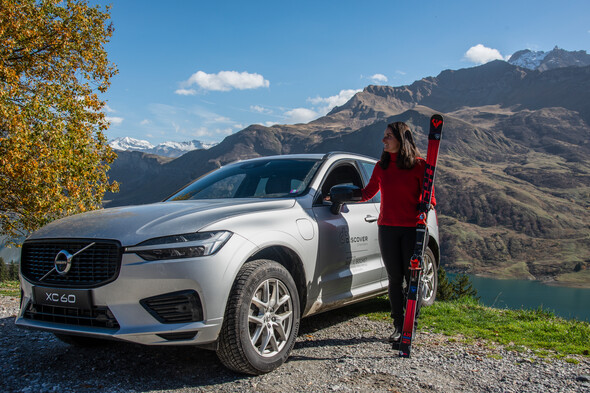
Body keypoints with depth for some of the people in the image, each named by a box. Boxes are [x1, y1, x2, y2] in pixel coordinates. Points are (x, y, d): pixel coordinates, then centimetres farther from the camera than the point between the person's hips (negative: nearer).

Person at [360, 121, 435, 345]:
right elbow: (368, 193, 19)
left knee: (412, 278, 2)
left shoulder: (419, 165, -1)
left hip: (412, 228, -3)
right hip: (387, 228, 3)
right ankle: (398, 326, 16)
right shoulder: (381, 166, 11)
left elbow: (428, 197, 3)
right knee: (395, 278, 6)